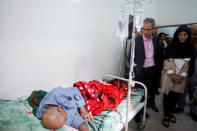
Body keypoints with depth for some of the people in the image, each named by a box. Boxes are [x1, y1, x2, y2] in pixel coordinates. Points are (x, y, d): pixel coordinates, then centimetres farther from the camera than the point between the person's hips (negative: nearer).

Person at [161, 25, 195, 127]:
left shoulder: (190, 48, 4)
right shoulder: (171, 47, -3)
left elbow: (188, 64, 4)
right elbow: (167, 61, -6)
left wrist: (182, 75, -7)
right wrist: (173, 75, -13)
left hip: (181, 77, 2)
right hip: (169, 75, -2)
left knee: (176, 95, 9)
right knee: (167, 95, 3)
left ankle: (170, 112, 31)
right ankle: (166, 115, 18)